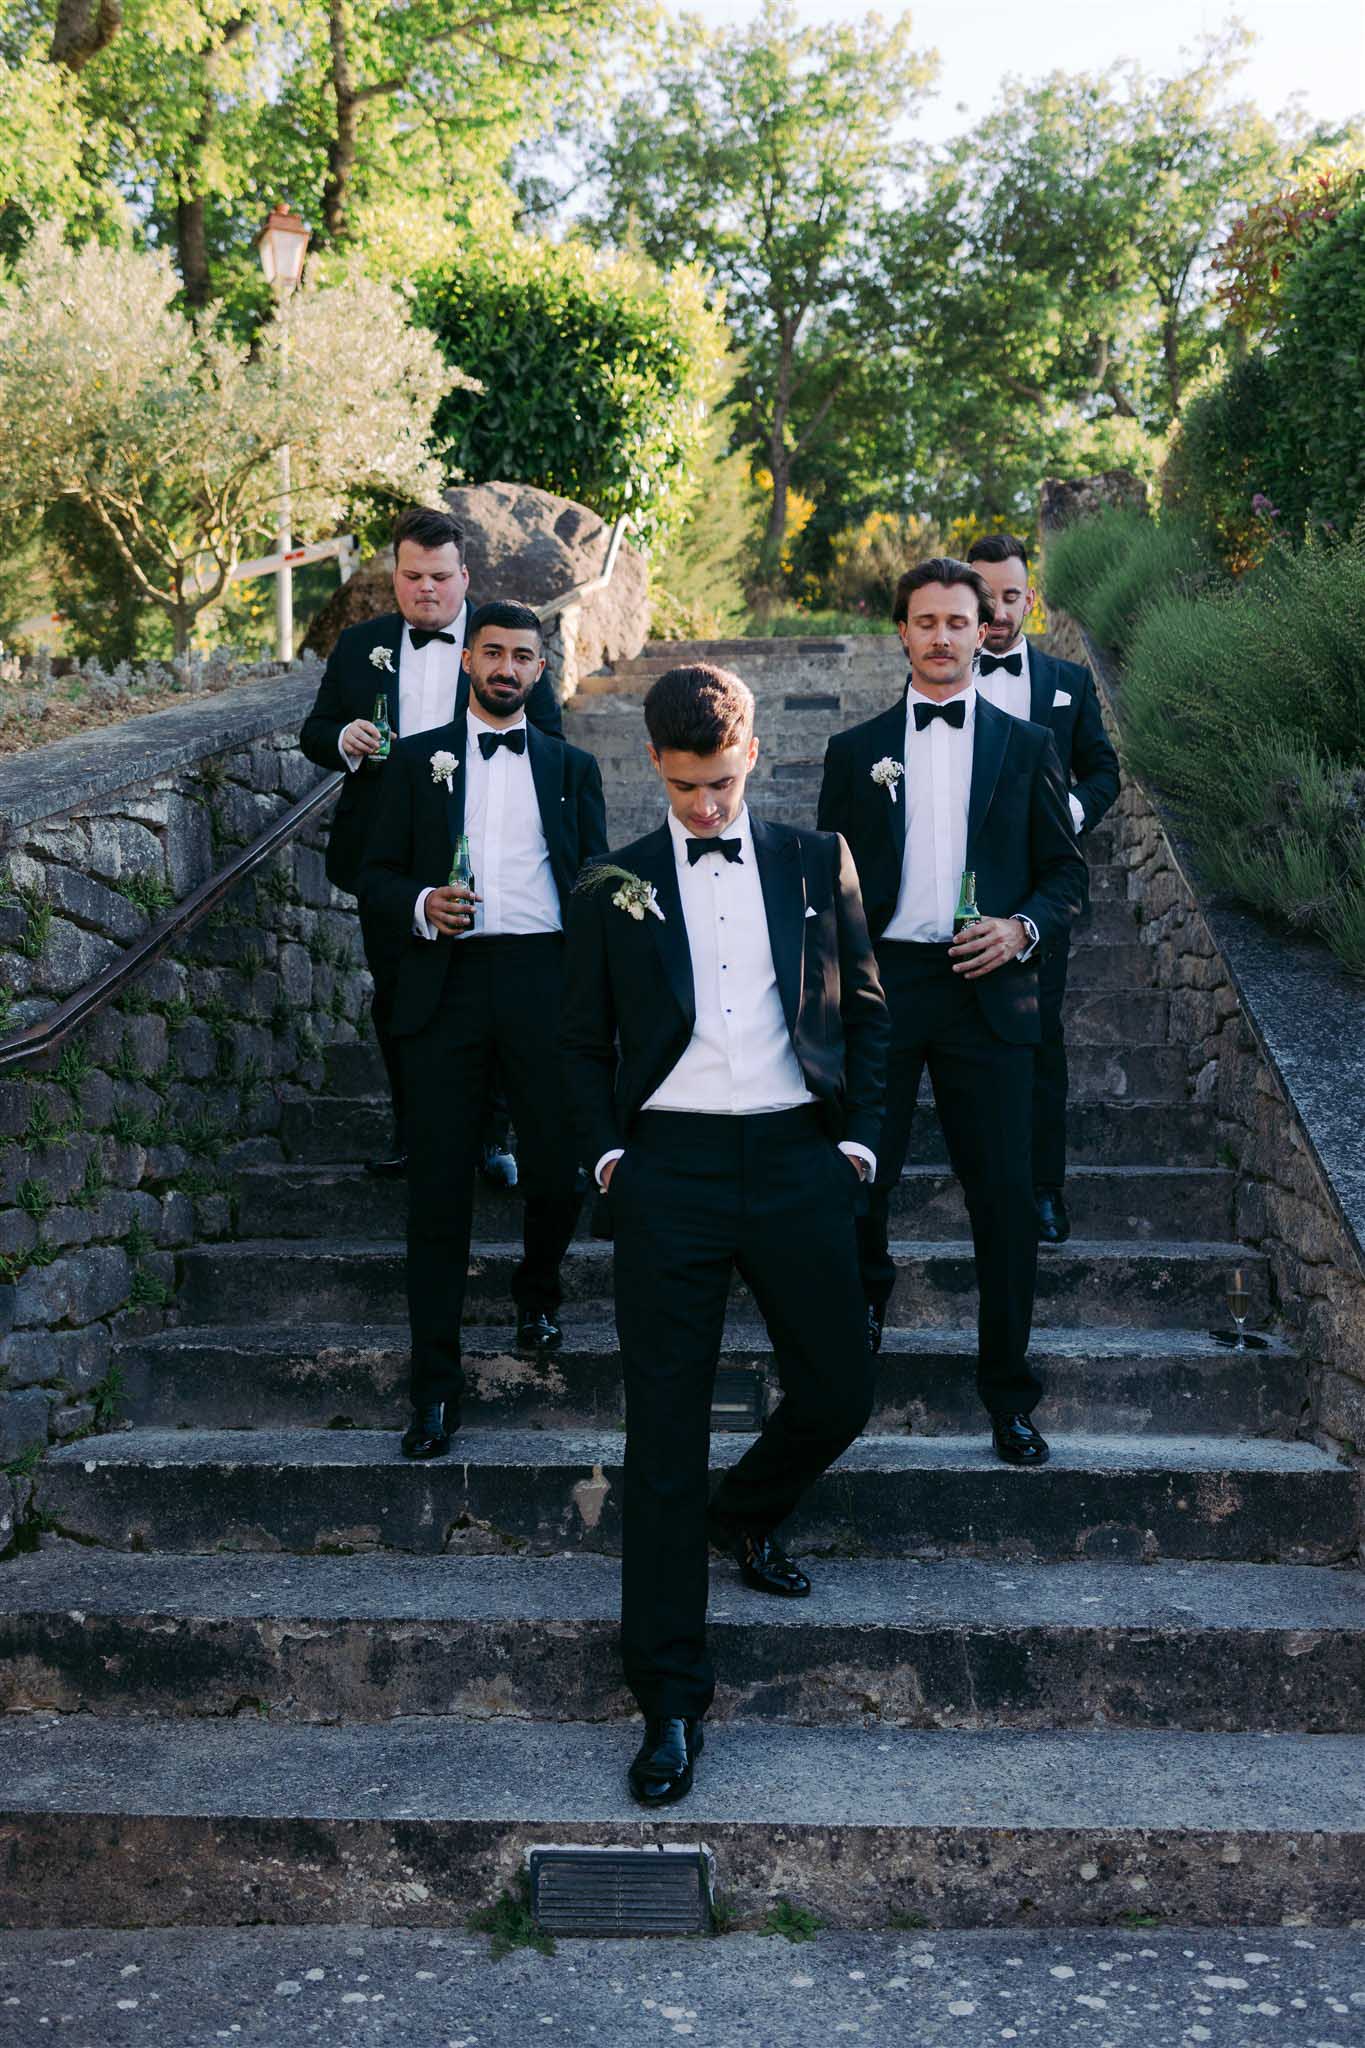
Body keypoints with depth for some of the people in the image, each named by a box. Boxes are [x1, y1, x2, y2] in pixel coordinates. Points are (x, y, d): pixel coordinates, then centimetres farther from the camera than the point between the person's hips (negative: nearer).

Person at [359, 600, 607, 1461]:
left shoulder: (572, 766, 15)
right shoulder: (419, 759, 13)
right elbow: (378, 876, 10)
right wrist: (420, 905, -12)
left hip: (544, 977, 1)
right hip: (446, 980, -1)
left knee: (558, 1166, 0)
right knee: (439, 1181, -2)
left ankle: (539, 1291, 34)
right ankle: (437, 1383, 5)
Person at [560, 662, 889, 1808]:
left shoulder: (816, 862, 10)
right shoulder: (614, 891, 8)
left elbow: (866, 1008, 13)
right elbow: (585, 1042, 12)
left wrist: (857, 1135, 4)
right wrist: (606, 1151, -1)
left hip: (795, 1156, 2)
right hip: (669, 1166, -1)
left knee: (839, 1392, 7)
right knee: (665, 1432, -1)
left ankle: (745, 1515, 41)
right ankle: (671, 1700, 7)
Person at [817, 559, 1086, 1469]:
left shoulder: (1026, 745, 9)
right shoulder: (856, 751, 10)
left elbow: (1067, 873, 9)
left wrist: (1023, 928, -10)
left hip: (987, 989, 0)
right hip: (880, 981, 1)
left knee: (1005, 1195, 0)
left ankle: (1009, 1392, 13)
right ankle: (865, 1302, 33)